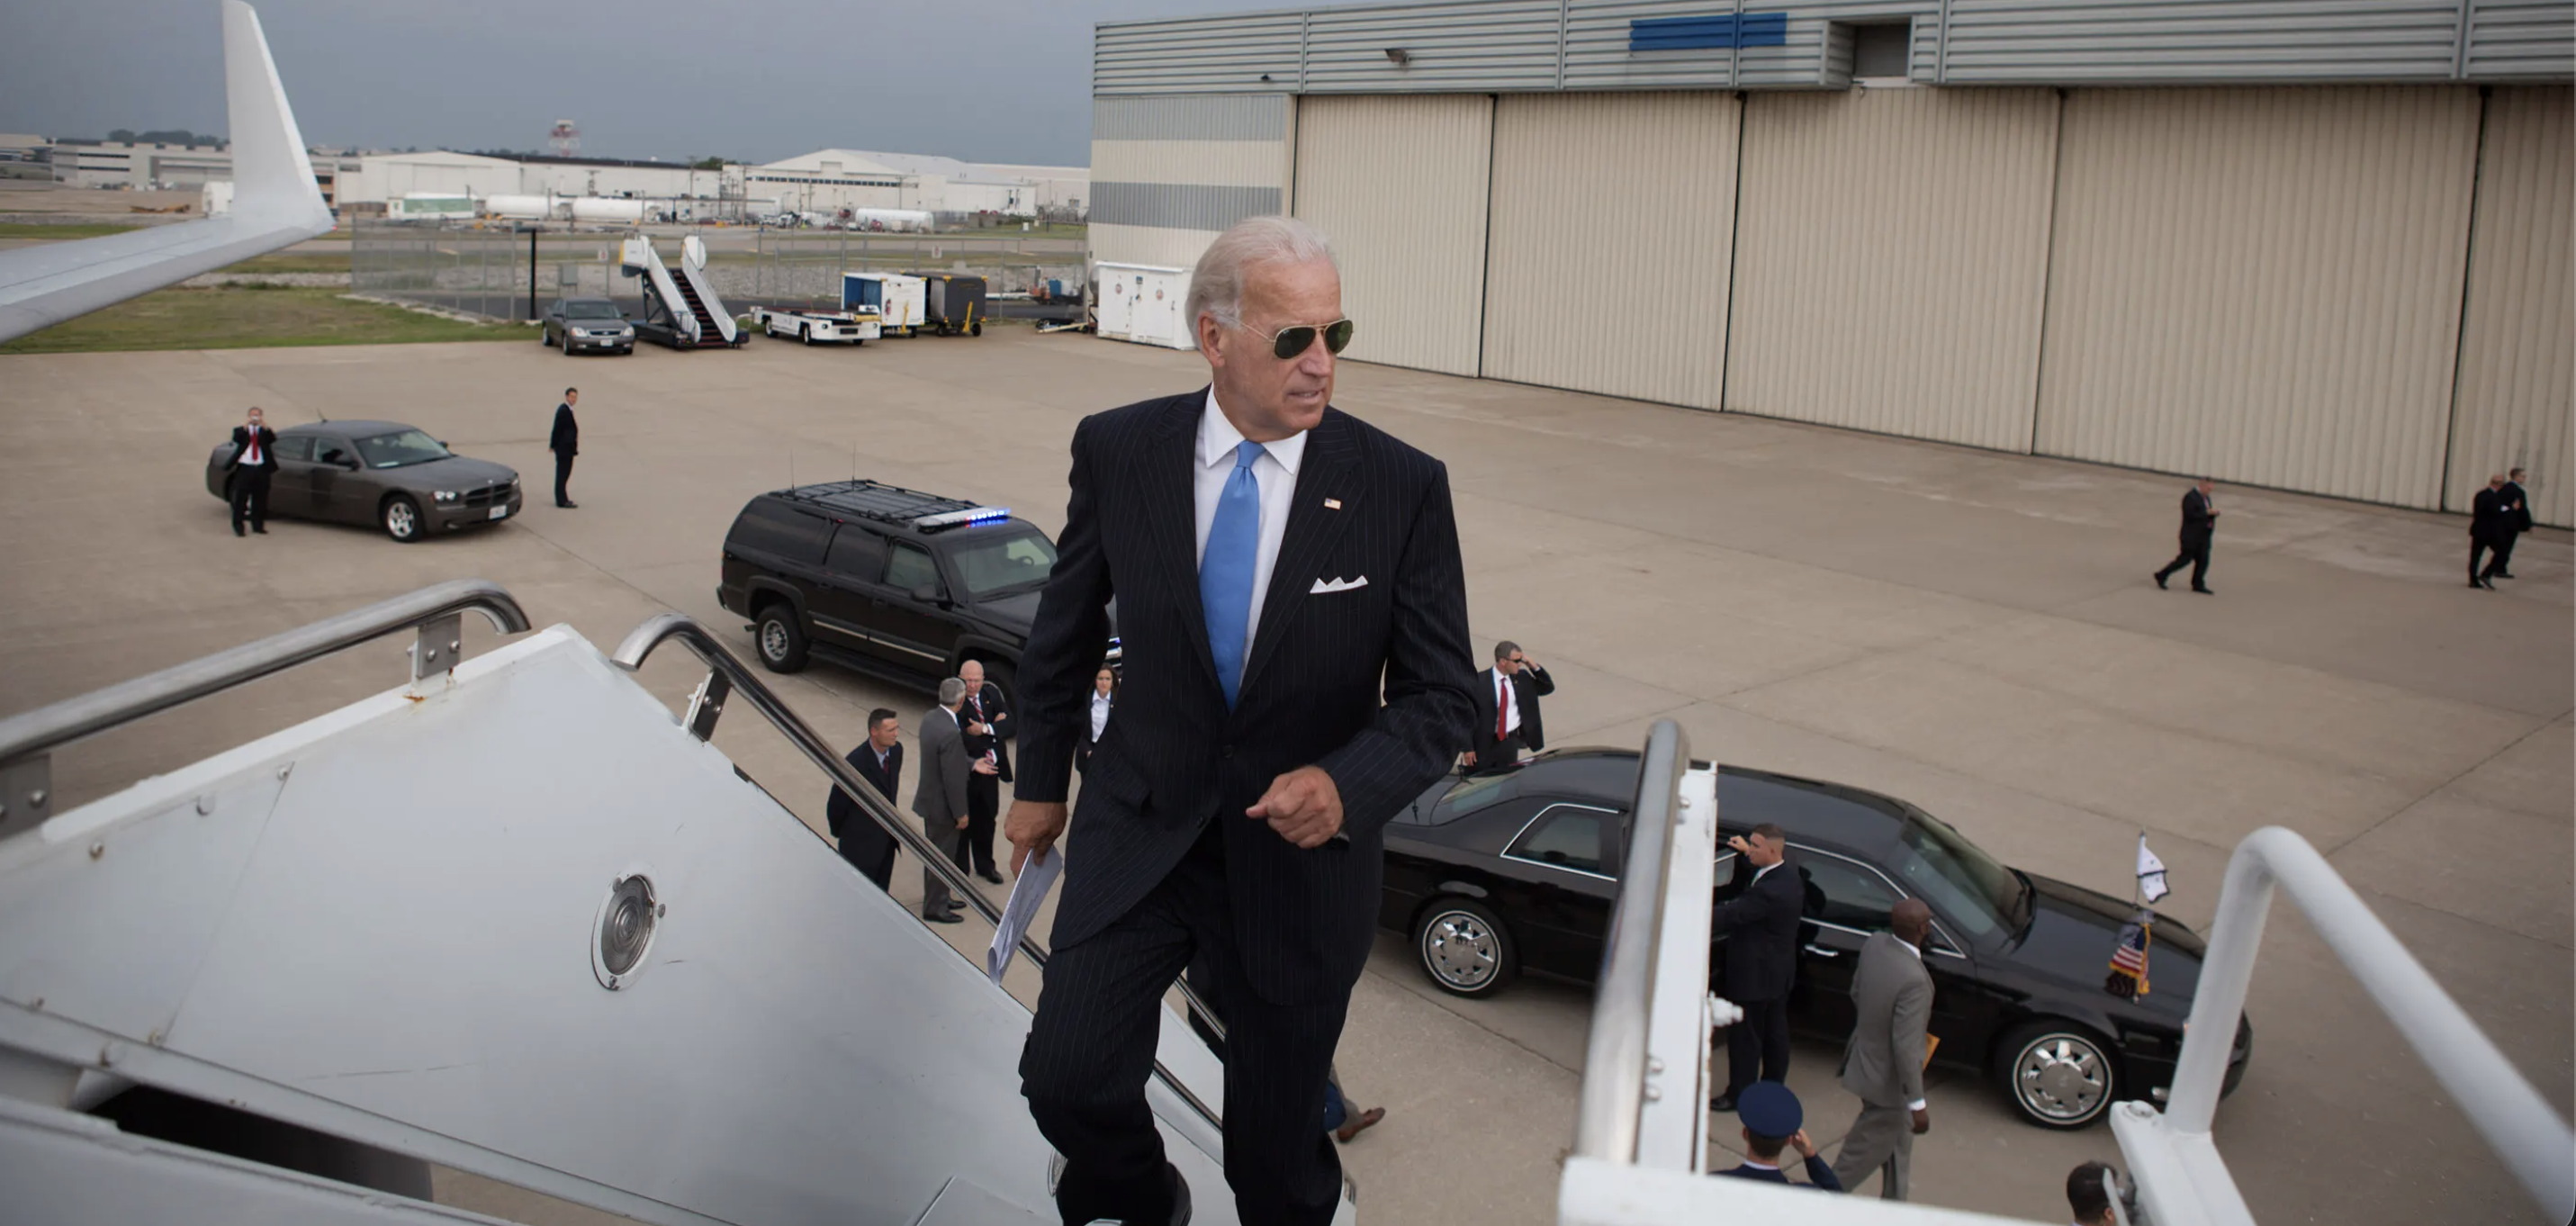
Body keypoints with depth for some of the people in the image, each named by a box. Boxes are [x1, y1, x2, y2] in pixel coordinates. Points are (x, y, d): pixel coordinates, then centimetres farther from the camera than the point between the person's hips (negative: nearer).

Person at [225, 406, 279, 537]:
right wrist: (245, 426, -24)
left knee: (260, 499, 6)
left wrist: (265, 426, -25)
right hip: (245, 468, -1)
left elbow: (272, 439, -12)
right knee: (240, 498, -1)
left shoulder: (265, 431, 9)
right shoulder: (241, 430, 7)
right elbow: (236, 439, -15)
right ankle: (238, 526, 4)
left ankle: (258, 525, 15)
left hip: (261, 469, 1)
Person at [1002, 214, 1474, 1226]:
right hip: (1140, 829, 1)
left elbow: (1441, 696, -8)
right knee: (1067, 1079, -9)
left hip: (1299, 853, -1)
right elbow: (1065, 631, 8)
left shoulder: (1400, 486, -13)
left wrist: (1348, 784, -27)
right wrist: (1040, 780, 16)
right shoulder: (1117, 450, -7)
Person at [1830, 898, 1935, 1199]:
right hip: (1888, 1081, -9)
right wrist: (1918, 1103, -21)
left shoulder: (1874, 944, -11)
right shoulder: (1913, 979, -35)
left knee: (1898, 1142, 26)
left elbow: (1856, 993, 6)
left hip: (1866, 1058, 9)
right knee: (1863, 1154, 11)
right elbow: (1906, 1047, -30)